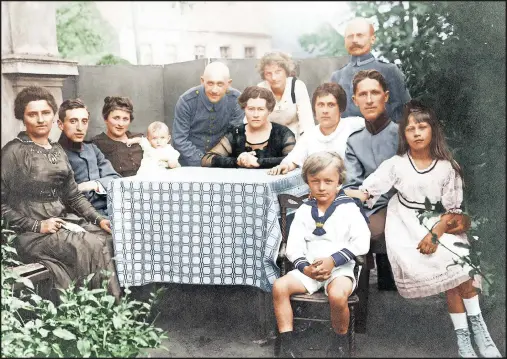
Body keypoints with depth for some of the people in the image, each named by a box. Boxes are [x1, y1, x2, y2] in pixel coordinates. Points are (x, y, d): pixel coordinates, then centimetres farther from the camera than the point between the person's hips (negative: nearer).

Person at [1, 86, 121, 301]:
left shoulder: (57, 151, 14)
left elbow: (73, 195, 15)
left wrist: (99, 219, 1)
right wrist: (36, 226, -16)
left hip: (64, 222, 7)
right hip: (32, 233, -7)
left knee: (111, 238, -14)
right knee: (92, 246, -25)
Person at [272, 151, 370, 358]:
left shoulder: (348, 208, 0)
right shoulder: (304, 210, 10)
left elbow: (361, 243, -9)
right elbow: (294, 245, 3)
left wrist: (333, 260, -17)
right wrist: (305, 267, -16)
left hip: (341, 268, -4)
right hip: (308, 268, 4)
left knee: (337, 295, -35)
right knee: (280, 286, -20)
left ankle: (340, 342, -4)